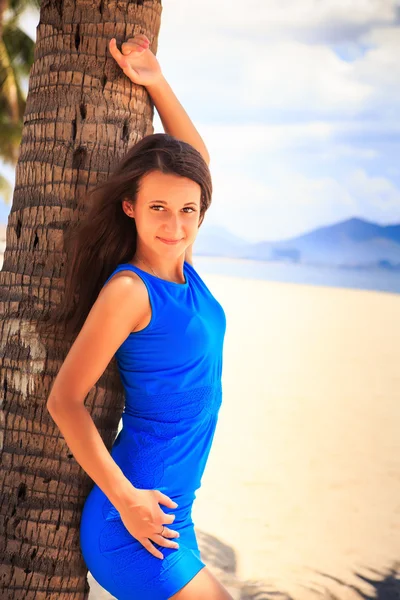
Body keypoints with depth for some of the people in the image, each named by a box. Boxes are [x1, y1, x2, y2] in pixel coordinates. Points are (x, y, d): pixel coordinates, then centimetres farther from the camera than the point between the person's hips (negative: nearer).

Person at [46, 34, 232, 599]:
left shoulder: (180, 266, 6)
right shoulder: (127, 290, -16)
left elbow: (198, 158, 20)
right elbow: (64, 399, -14)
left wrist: (157, 83, 12)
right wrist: (125, 499, -16)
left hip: (171, 519, 8)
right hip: (136, 528, -8)